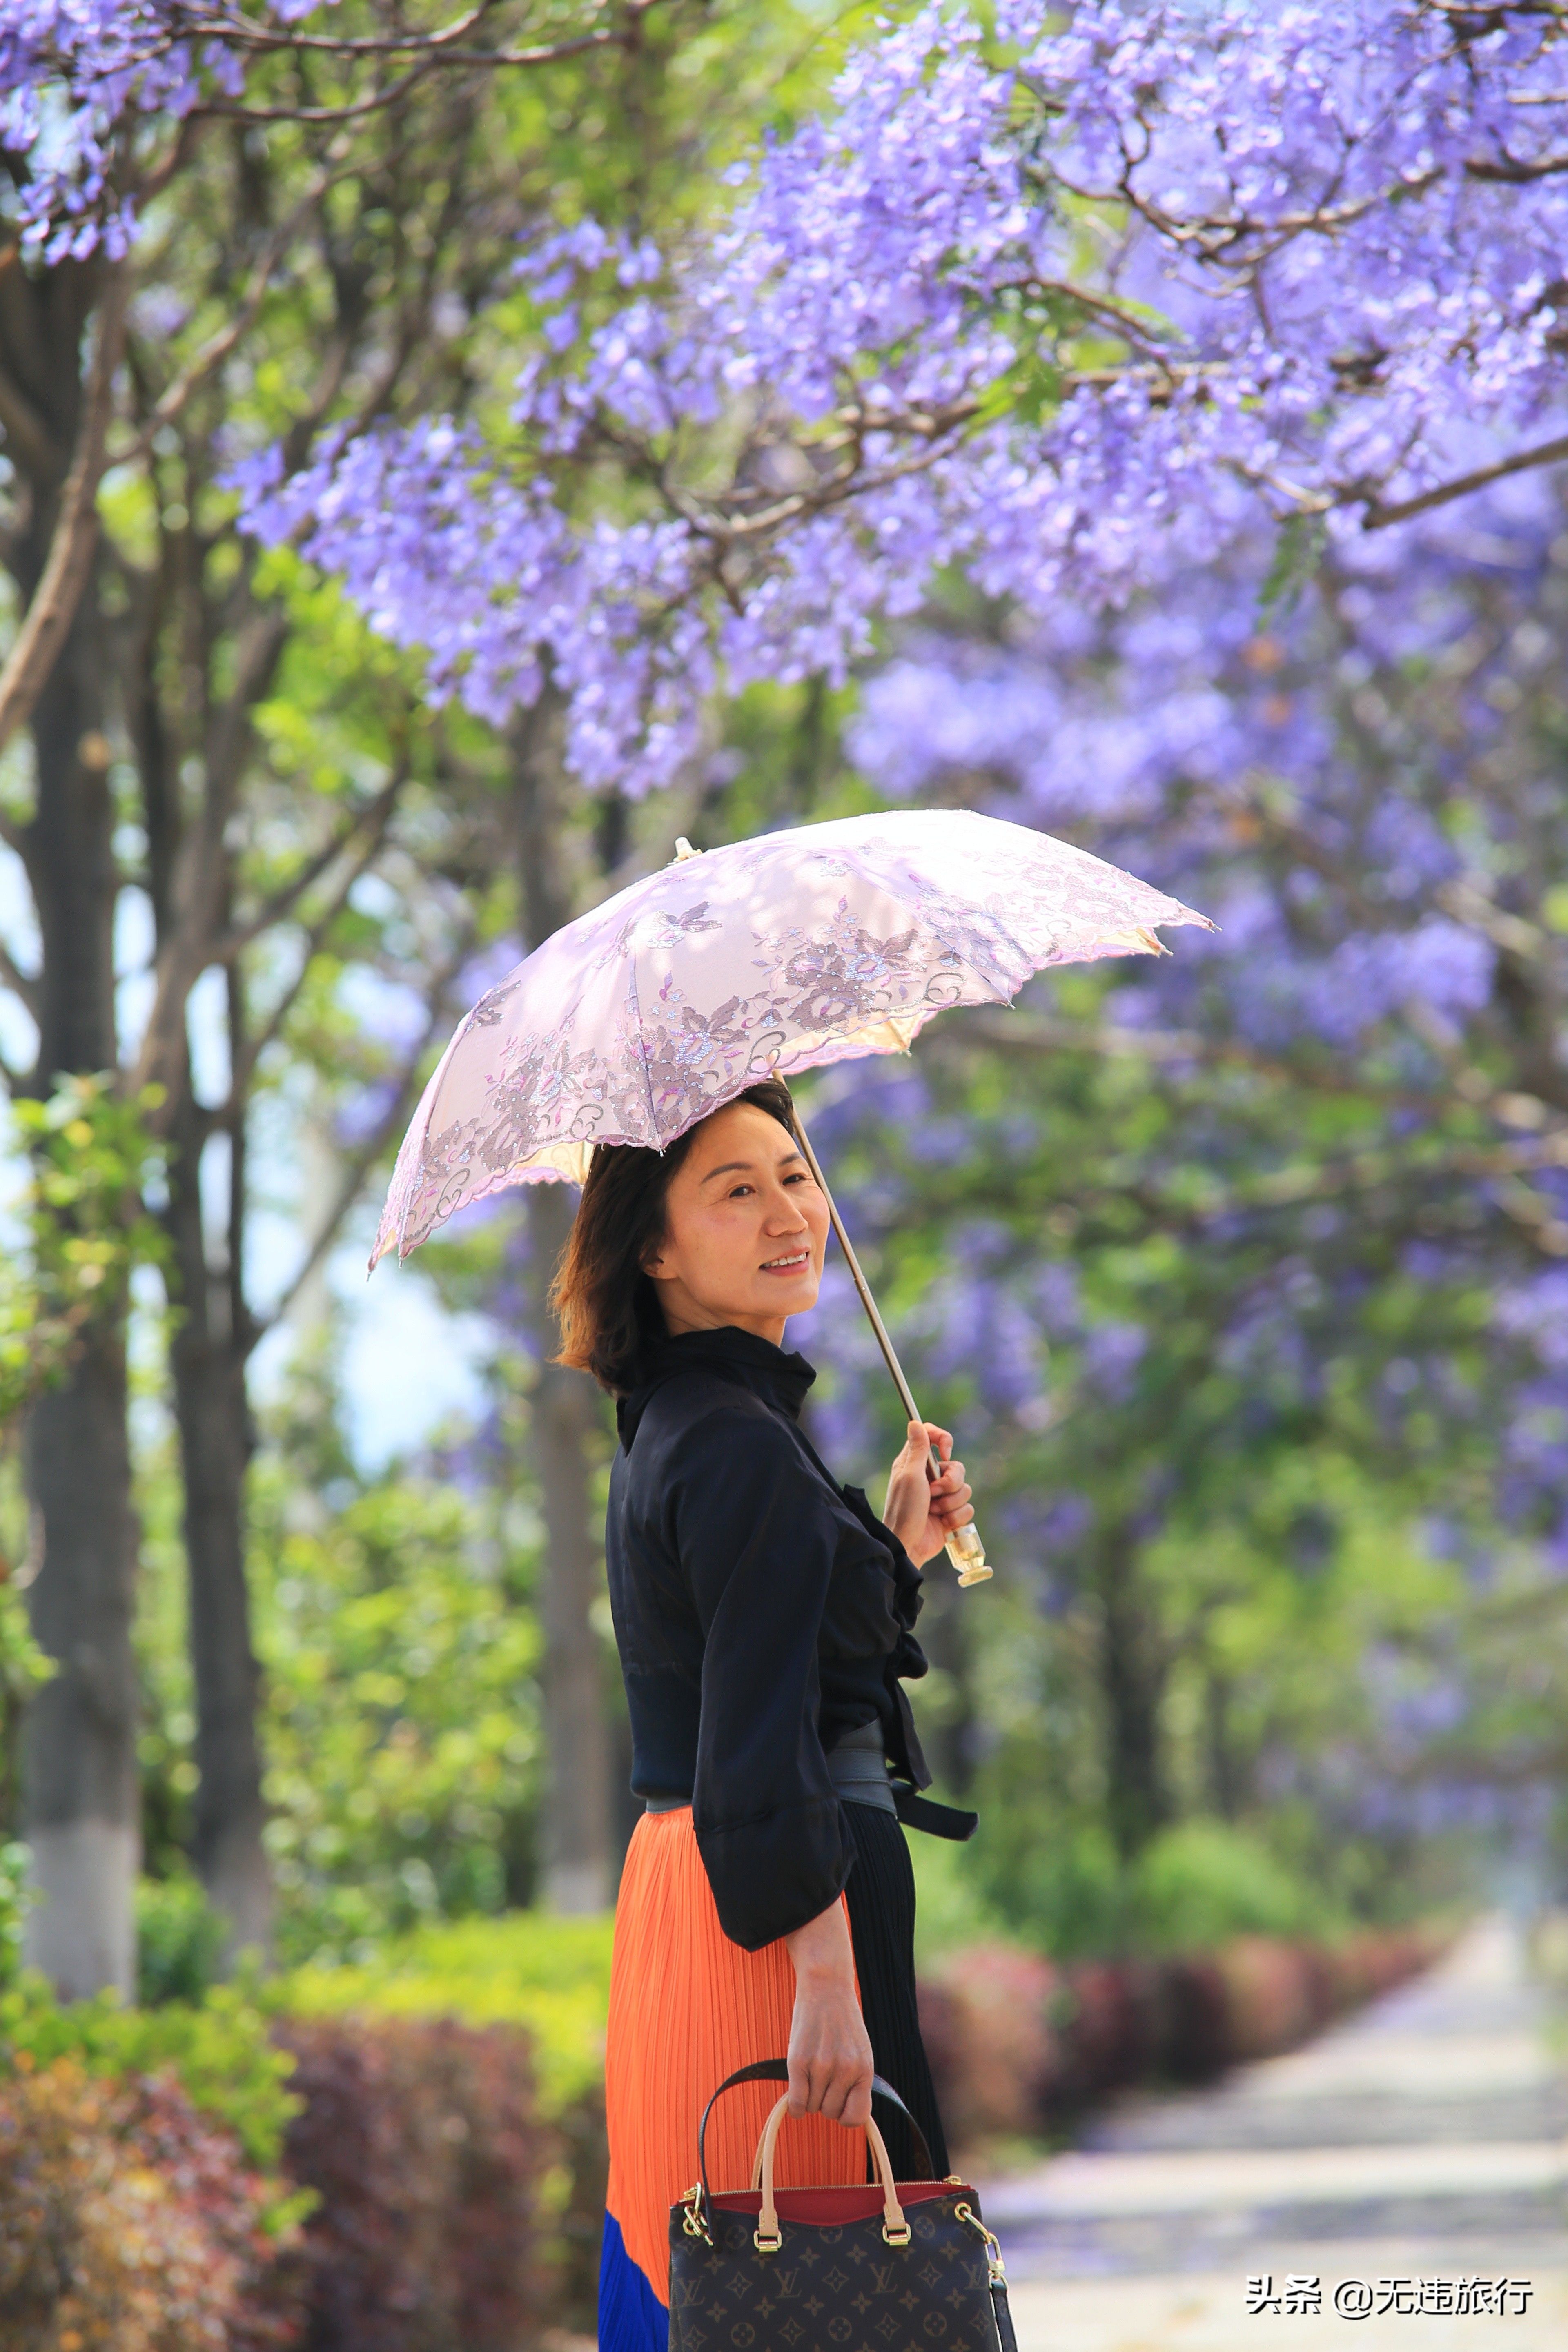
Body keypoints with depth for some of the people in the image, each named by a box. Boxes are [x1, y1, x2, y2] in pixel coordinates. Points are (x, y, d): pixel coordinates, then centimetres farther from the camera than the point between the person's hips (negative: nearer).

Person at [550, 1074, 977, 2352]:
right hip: (779, 1909, -10)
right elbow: (766, 1743, -21)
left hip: (677, 1892, 10)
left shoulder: (669, 1426, 15)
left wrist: (895, 1550, 17)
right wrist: (826, 1983, -23)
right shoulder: (743, 1444, -15)